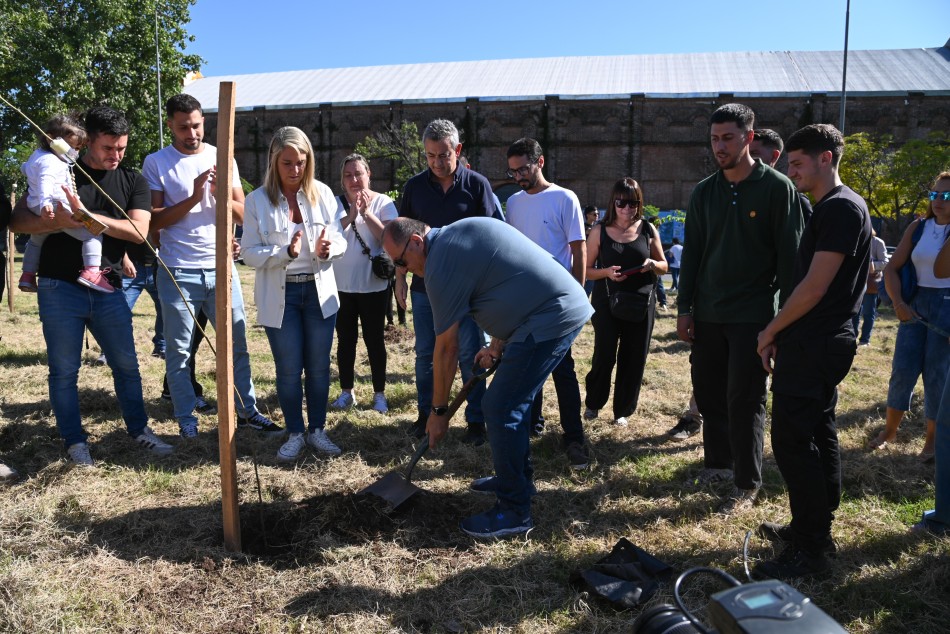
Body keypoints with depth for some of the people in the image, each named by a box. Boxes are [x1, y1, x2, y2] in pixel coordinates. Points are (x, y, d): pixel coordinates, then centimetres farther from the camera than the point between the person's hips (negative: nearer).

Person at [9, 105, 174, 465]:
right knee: (64, 371, 6)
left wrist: (87, 216, -19)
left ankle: (138, 430, 25)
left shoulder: (133, 182, 6)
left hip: (108, 290, 2)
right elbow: (18, 221, -2)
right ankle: (74, 442, 20)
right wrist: (59, 221, -22)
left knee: (126, 365, 9)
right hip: (60, 289, -1)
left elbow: (138, 230, -9)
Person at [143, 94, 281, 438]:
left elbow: (242, 214, 6)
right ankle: (186, 420, 17)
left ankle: (248, 411, 19)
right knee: (178, 351, 5)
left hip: (221, 268, 2)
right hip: (178, 273, -2)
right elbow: (155, 220, -4)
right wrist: (193, 198, -16)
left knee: (237, 344, 7)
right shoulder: (156, 162, 1)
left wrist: (221, 194, -14)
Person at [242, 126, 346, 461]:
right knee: (289, 369, 6)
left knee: (319, 366, 9)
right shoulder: (258, 200, -6)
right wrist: (285, 252, -24)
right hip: (279, 295, -2)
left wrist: (329, 248, -21)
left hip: (319, 291, 2)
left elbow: (340, 240, 2)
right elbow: (250, 253, -8)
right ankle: (295, 434, 22)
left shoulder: (322, 194, -1)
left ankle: (317, 430, 25)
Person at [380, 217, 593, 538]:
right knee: (513, 401, 20)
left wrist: (438, 411, 3)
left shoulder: (441, 264, -12)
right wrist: (497, 345, 17)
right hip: (568, 304, 10)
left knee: (500, 409, -6)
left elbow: (447, 348, -7)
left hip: (551, 318, -10)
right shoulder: (465, 230, 16)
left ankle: (514, 511, 4)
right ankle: (519, 478, 35)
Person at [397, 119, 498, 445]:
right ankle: (425, 413, 28)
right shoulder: (415, 186, 3)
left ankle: (476, 420, 16)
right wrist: (400, 280, 5)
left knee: (470, 355, 4)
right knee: (425, 354, 12)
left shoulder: (477, 184, -4)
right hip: (424, 284, 3)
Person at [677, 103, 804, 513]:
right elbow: (691, 253, 11)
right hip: (707, 314, 5)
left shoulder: (777, 189, -5)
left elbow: (789, 256, -6)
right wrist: (684, 308, 6)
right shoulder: (704, 192, 9)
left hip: (753, 314, -5)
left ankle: (746, 484, 11)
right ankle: (717, 463, 29)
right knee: (708, 393, 11)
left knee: (745, 401, -2)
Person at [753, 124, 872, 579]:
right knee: (818, 435, 16)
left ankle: (809, 549, 2)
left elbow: (815, 287, -20)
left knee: (793, 440, -7)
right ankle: (816, 528, 28)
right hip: (820, 342, 10)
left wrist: (770, 332, -10)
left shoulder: (841, 208, -15)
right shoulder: (829, 208, 16)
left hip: (814, 345, -10)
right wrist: (782, 334, 14)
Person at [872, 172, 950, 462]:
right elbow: (892, 268, 4)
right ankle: (889, 431, 18)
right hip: (916, 303, 3)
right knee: (902, 370, 4)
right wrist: (898, 303, -7)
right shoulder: (918, 227, 5)